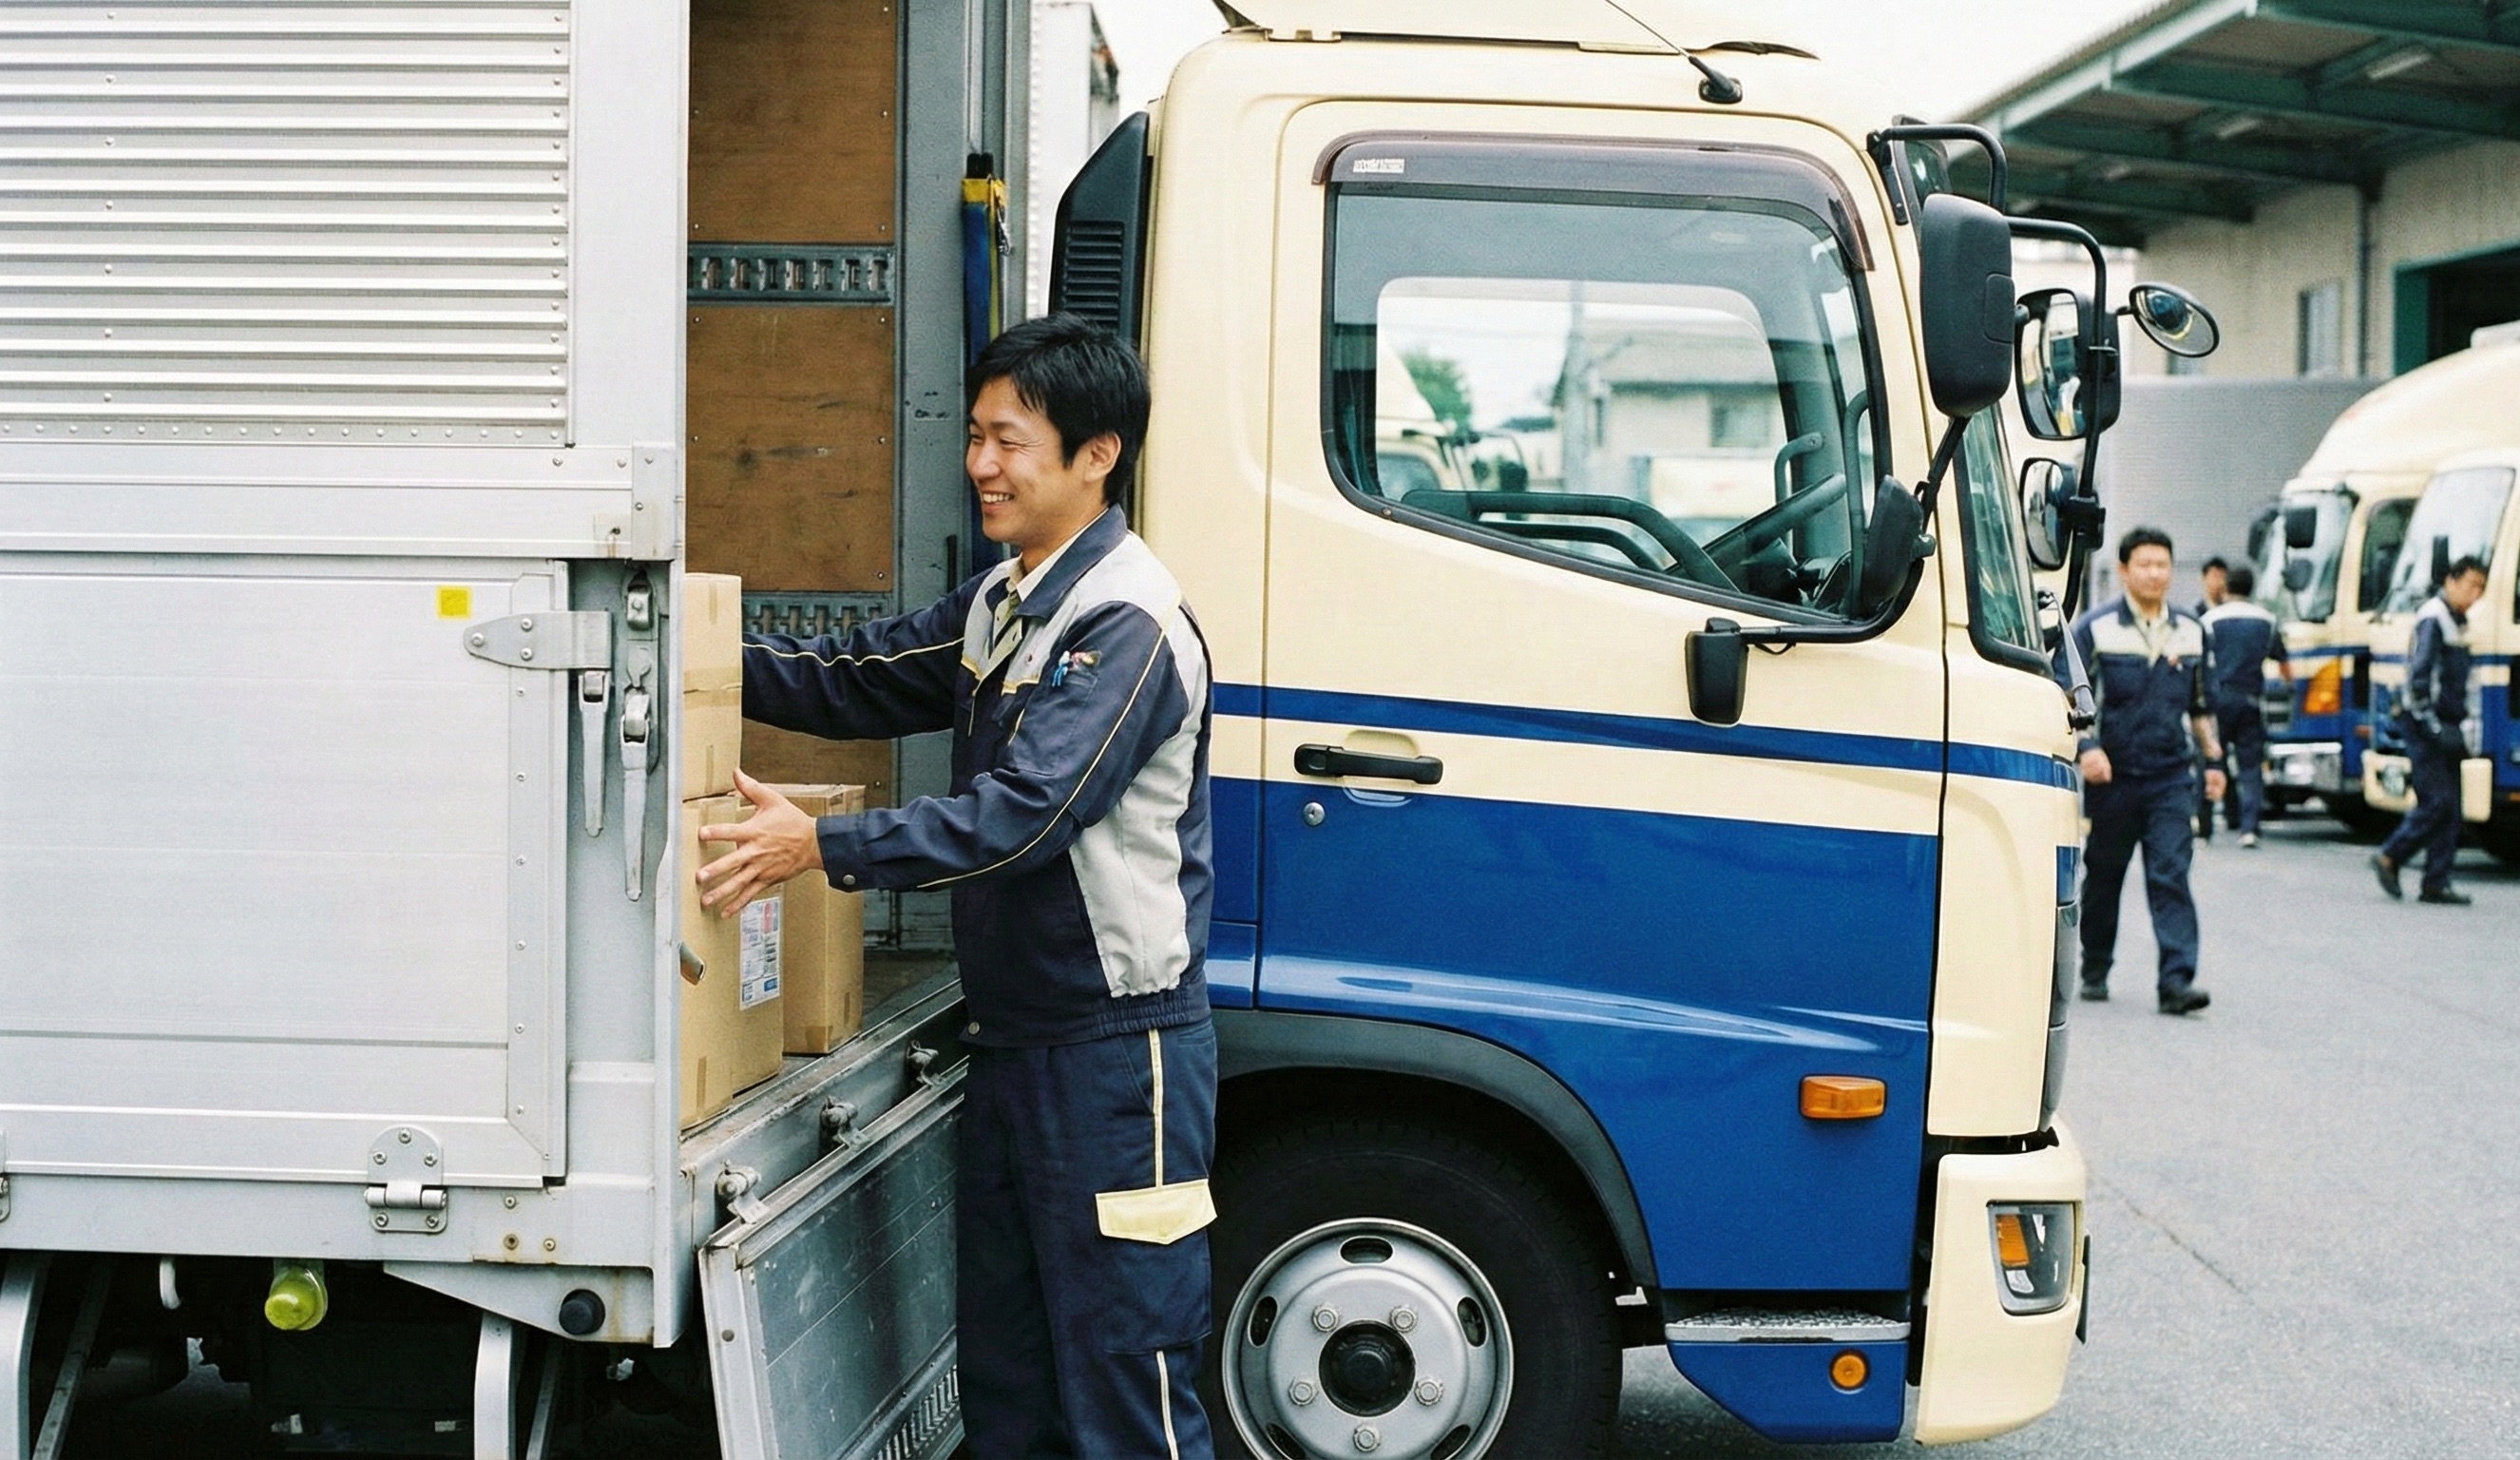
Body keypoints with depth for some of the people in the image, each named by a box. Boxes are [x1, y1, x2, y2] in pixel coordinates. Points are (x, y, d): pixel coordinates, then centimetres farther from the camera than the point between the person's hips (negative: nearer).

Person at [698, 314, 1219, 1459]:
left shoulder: (1127, 625, -18)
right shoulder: (999, 603, 13)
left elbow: (1028, 814, -26)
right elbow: (866, 681, 16)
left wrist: (824, 848, -27)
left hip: (1116, 1051, -10)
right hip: (1010, 1039, 10)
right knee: (1002, 1366, 17)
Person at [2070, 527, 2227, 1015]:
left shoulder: (2191, 632, 11)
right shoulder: (2095, 629, -2)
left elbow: (2201, 704, 20)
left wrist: (2213, 758, 15)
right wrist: (2088, 746, -21)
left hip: (2170, 777, 2)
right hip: (2112, 775, -2)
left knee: (2171, 874, -9)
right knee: (2104, 876, 9)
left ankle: (2177, 980, -15)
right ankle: (2094, 972, 25)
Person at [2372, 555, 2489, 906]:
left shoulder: (2457, 621, 17)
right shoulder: (2433, 618, -12)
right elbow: (2420, 677, -19)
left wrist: (2461, 723, 14)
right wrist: (2434, 726, -21)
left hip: (2446, 727, 9)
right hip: (2425, 723, -9)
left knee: (2449, 808, 5)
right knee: (2436, 802, -11)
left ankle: (2436, 883, 6)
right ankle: (2390, 857, 3)